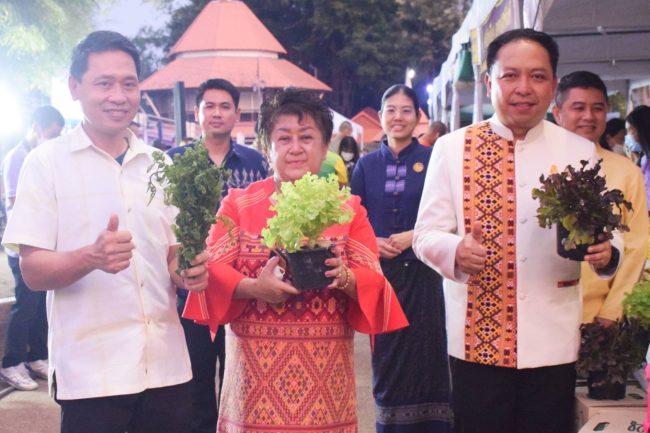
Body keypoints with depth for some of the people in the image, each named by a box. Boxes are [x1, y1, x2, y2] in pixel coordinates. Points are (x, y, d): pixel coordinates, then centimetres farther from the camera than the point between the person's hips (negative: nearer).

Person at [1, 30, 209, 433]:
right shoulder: (46, 162, -3)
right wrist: (92, 257, -27)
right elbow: (33, 270, -7)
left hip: (167, 365, 4)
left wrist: (188, 271, -6)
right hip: (91, 371, -4)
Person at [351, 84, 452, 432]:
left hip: (421, 272, -2)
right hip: (379, 271, 3)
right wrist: (372, 242, -9)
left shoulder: (432, 159, -1)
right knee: (387, 355, 8)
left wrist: (413, 237, -16)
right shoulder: (367, 164, 8)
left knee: (424, 352, 0)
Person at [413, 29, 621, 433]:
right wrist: (455, 250, -22)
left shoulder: (580, 152, 5)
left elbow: (605, 231, 8)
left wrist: (605, 253, -16)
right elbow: (426, 234, 0)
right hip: (477, 339, -1)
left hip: (553, 342, 2)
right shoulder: (452, 148, -1)